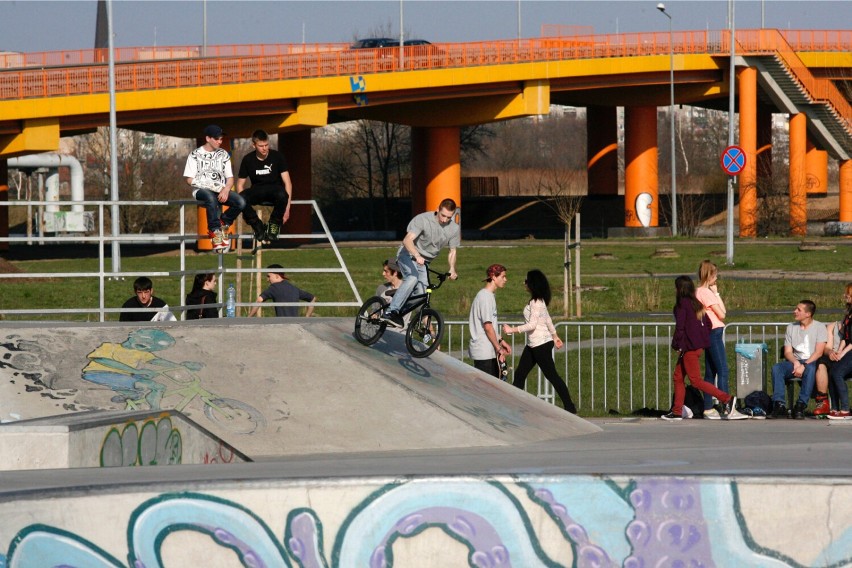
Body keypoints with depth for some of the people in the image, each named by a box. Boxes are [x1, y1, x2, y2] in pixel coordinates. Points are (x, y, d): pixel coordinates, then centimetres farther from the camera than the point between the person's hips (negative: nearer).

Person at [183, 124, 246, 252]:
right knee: (211, 198, -41)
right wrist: (211, 186, -14)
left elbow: (230, 178, 12)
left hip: (221, 190, 4)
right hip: (201, 190, -4)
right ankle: (215, 230, -28)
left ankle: (223, 223, 0)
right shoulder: (195, 155, 4)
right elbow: (189, 179, -2)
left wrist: (226, 190, -12)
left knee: (241, 202, -24)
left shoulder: (223, 155, 16)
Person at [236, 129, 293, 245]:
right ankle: (258, 226, -13)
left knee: (282, 195, -40)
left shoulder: (277, 156, -5)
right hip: (257, 190, 1)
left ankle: (275, 223, -11)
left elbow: (287, 182, -7)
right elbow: (240, 184, 2)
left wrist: (287, 207, -17)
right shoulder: (248, 160, -1)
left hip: (274, 189, -1)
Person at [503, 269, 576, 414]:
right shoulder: (539, 301, 10)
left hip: (541, 344, -10)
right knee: (519, 375, 7)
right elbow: (548, 320, 20)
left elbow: (532, 325, -24)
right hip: (532, 345, 10)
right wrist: (555, 336, 29)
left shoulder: (536, 303, -19)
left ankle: (570, 408, 4)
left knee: (551, 375, -3)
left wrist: (512, 330, -23)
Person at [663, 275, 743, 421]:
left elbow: (680, 327, -19)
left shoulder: (682, 305, -13)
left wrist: (678, 346, -11)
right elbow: (708, 324, 15)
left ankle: (726, 399, -12)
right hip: (698, 346, 9)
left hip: (689, 347, -9)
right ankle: (677, 411, 17)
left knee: (696, 380, -5)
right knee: (678, 377, 15)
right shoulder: (696, 304, 12)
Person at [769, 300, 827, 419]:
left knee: (810, 369, -40)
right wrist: (795, 362, -13)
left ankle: (801, 405, -40)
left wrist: (804, 366, -22)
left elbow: (819, 352, -9)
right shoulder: (791, 328, 14)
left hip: (812, 362, -4)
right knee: (776, 368, -26)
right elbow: (787, 352, 9)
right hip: (795, 362, 4)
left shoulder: (819, 327, 1)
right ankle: (779, 404, -34)